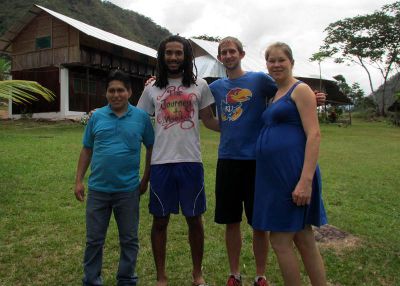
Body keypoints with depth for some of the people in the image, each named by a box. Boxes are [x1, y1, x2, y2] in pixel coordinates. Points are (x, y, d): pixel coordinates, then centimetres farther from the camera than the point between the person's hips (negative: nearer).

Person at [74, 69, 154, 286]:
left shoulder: (141, 117, -2)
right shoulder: (96, 116, 1)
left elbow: (151, 148, 5)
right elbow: (87, 150, 7)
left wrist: (146, 179, 4)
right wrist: (79, 180, 4)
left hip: (128, 190, -1)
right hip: (98, 189, 1)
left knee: (129, 240, 13)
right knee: (94, 240, 13)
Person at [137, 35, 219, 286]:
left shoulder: (200, 85, 5)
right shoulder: (152, 89, 7)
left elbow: (209, 120, 10)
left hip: (191, 162, 0)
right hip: (161, 163, 1)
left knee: (195, 218, 9)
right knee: (160, 220, 9)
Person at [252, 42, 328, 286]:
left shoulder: (301, 90, -5)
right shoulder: (274, 96, 19)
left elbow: (314, 134, -15)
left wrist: (306, 180, -23)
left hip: (293, 173, -8)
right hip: (274, 174, 8)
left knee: (280, 241, -1)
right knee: (304, 240, 14)